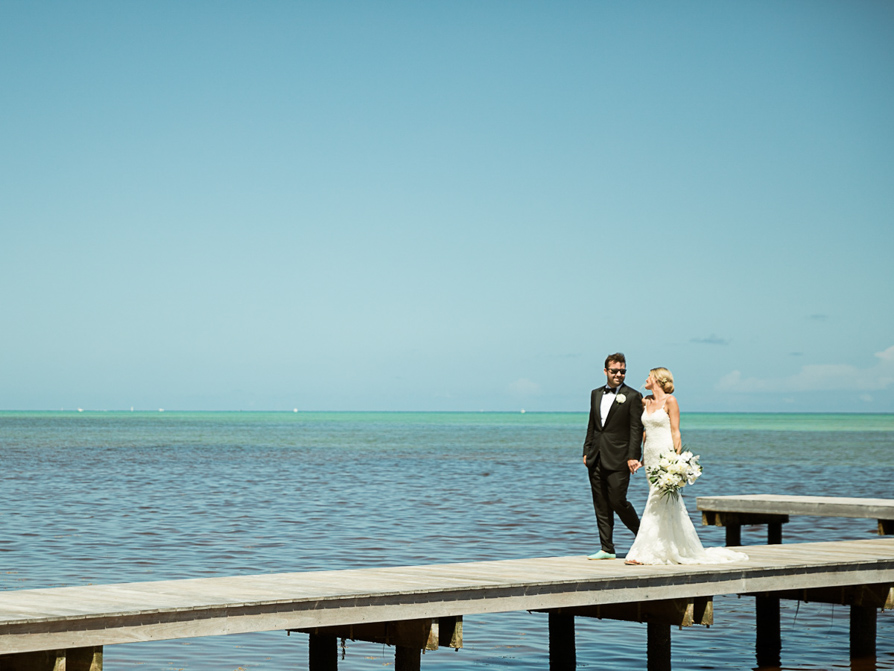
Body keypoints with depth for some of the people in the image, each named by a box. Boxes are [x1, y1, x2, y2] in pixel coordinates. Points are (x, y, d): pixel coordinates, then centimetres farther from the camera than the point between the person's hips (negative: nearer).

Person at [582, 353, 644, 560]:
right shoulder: (596, 394, 14)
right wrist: (586, 451, 13)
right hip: (596, 458, 6)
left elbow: (636, 429, -7)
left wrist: (632, 457, -14)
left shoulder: (632, 396, -4)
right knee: (601, 505, 6)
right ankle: (607, 549, 11)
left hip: (618, 459, -6)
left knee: (618, 501, -7)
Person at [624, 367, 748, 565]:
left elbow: (676, 432, -10)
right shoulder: (646, 401, 13)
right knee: (664, 505, 9)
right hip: (650, 456, 8)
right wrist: (643, 456, 16)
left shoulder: (670, 401, -7)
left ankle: (644, 553, -12)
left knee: (656, 504, -10)